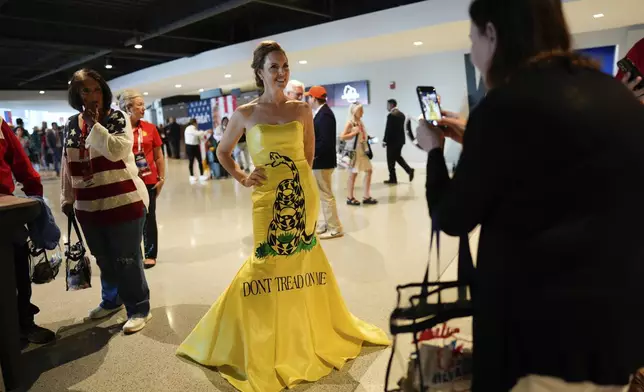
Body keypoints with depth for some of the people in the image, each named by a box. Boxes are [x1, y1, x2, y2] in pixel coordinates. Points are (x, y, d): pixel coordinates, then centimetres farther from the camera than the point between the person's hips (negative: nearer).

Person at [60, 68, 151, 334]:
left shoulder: (118, 118, -5)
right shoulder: (71, 125, 9)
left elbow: (117, 151, -22)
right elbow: (67, 165, 15)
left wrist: (95, 124, -17)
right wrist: (67, 198, 16)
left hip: (123, 201, -5)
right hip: (89, 206, 5)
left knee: (127, 260, 1)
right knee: (104, 260, 18)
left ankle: (138, 309, 14)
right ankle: (112, 300, 38)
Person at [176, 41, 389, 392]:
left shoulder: (302, 110, 2)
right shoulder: (246, 114, -3)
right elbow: (223, 151, 10)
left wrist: (298, 178, 13)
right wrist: (241, 178, 0)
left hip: (303, 195, 2)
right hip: (268, 198, -2)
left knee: (303, 261, 12)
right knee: (268, 264, 3)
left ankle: (310, 332, 33)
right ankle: (265, 346, 23)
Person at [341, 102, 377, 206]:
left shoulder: (360, 122, 12)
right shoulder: (350, 123, -11)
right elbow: (342, 137, -19)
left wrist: (366, 137, 8)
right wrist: (355, 132, -19)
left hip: (363, 150, 8)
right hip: (354, 151, -8)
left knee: (369, 170, 7)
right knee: (353, 174, -1)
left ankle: (366, 196, 14)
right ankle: (350, 198, 10)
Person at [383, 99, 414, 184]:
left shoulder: (391, 115, -16)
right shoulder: (402, 114, 11)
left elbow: (388, 129, -18)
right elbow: (401, 127, 13)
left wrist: (384, 141, -10)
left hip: (392, 140, -9)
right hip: (400, 139, 9)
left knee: (391, 160, 0)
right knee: (398, 157, 21)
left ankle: (393, 179, 5)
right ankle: (409, 170, 8)